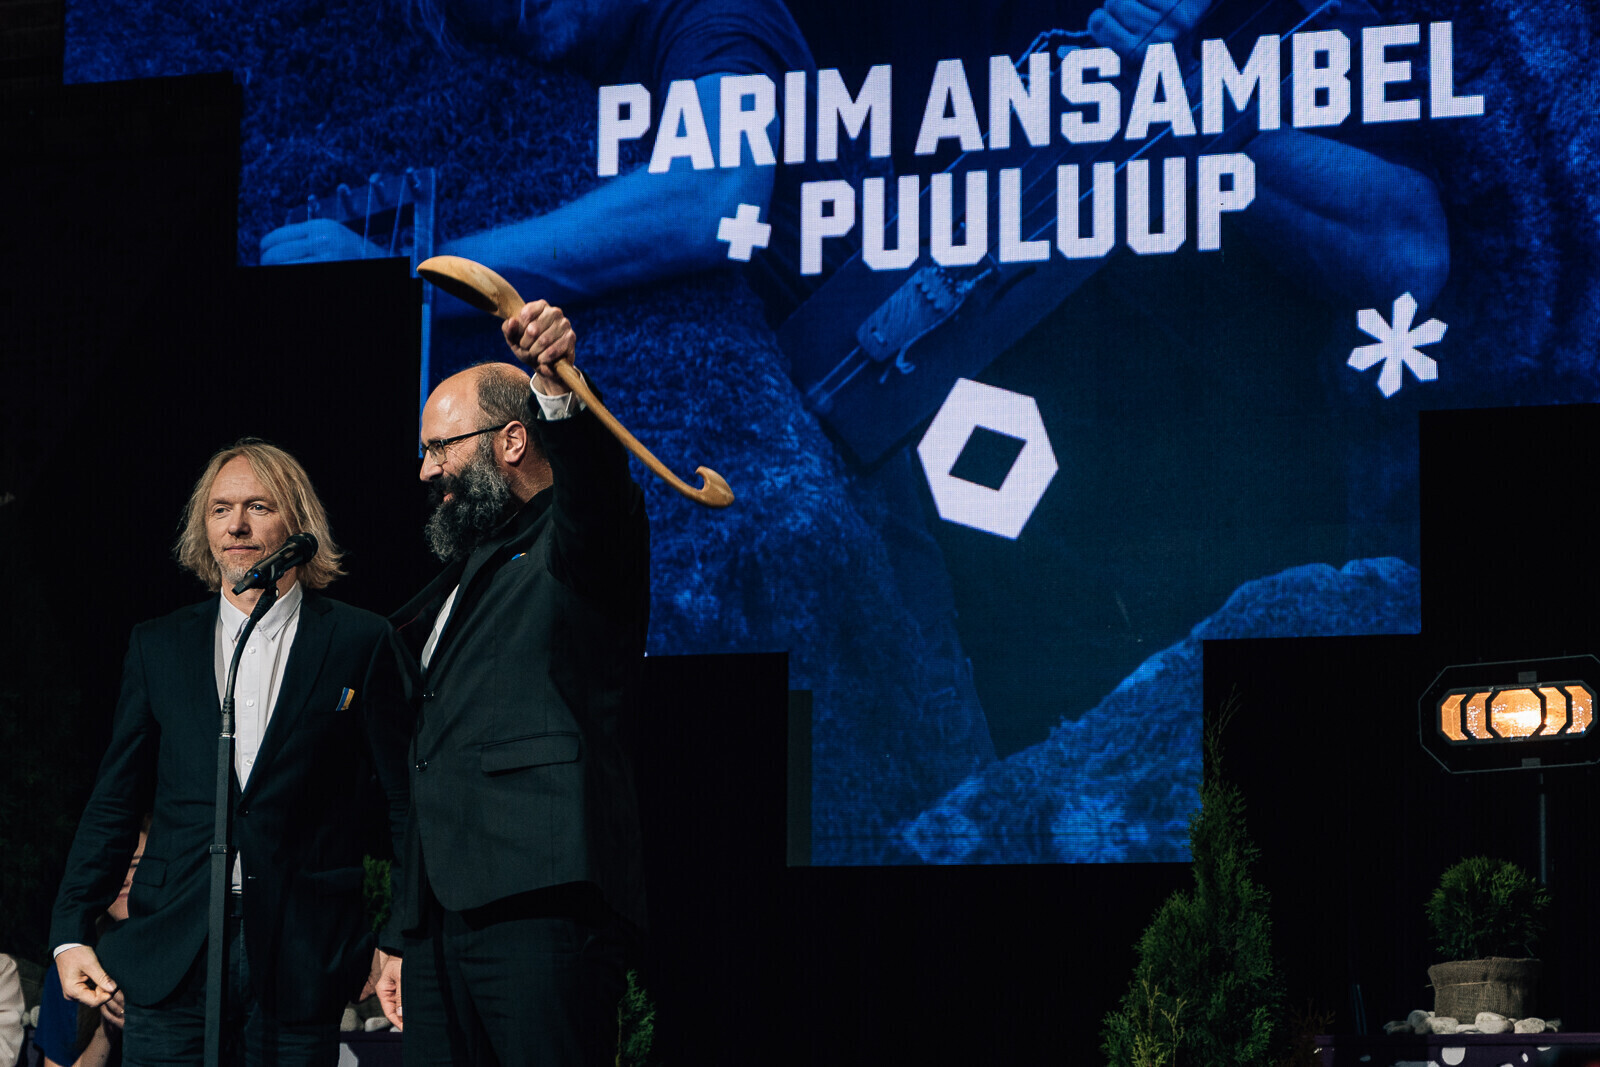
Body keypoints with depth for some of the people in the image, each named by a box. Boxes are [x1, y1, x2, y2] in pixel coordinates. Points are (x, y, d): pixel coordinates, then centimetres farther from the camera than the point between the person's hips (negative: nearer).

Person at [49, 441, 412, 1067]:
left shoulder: (361, 644, 5)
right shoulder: (158, 646, 13)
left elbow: (400, 802, 3)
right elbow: (115, 799, 13)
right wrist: (71, 933, 4)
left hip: (302, 964, -2)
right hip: (171, 962, 2)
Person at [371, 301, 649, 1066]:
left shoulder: (577, 543, 4)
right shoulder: (461, 579, 28)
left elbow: (593, 480, -22)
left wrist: (555, 384, -42)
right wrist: (405, 942, 25)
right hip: (443, 917, 8)